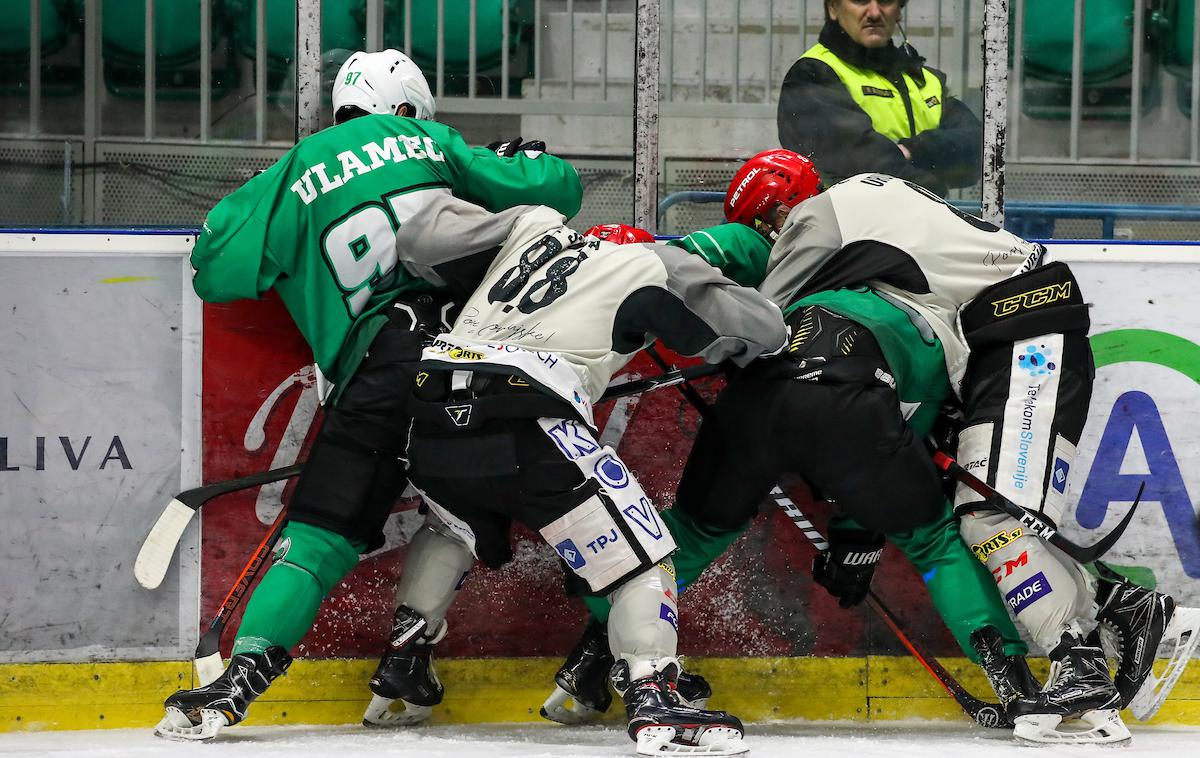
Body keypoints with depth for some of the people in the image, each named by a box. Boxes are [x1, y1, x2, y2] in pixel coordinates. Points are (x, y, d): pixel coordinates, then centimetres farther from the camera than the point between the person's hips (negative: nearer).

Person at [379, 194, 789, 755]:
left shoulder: (535, 225, 27)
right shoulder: (654, 265, 16)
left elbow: (418, 241, 22)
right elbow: (764, 329, 18)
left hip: (428, 411, 6)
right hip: (527, 426, -6)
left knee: (455, 525, 36)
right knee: (641, 557, 3)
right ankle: (653, 705, -10)